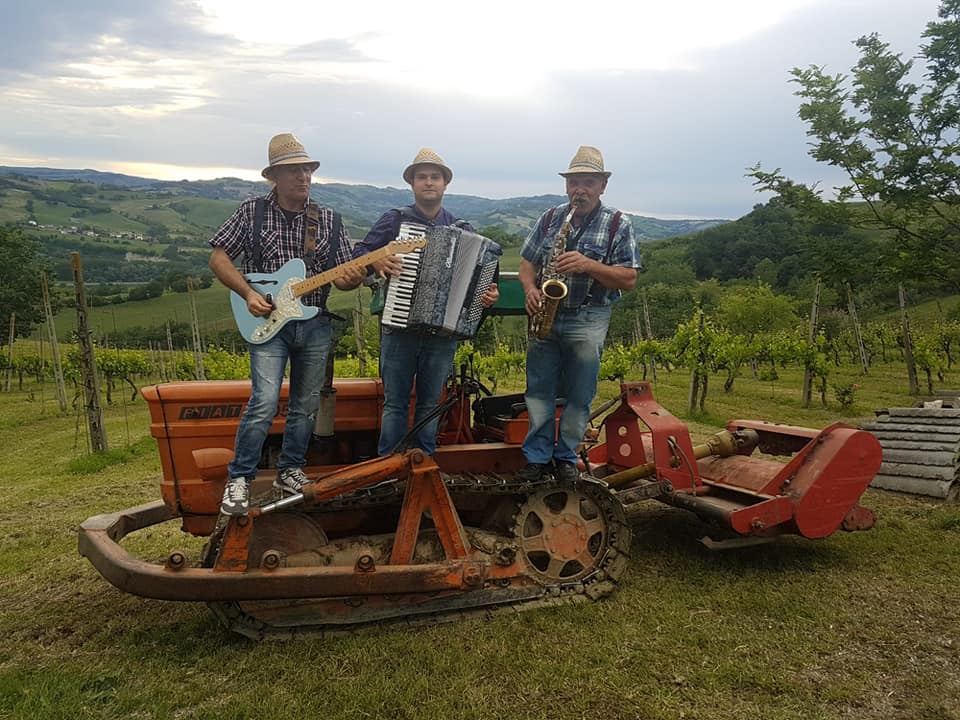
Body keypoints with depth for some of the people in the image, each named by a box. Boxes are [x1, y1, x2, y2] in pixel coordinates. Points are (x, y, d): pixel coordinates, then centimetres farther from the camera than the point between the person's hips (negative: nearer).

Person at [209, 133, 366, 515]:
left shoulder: (329, 220, 5)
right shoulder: (252, 211, -1)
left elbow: (343, 276, 7)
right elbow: (218, 258, 2)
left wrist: (351, 278, -17)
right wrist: (248, 293, -11)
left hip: (315, 324, 4)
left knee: (305, 406, 11)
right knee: (264, 402, -15)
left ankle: (290, 471, 29)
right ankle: (239, 479, 2)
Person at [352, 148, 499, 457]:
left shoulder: (462, 229, 10)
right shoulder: (394, 219, 3)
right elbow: (359, 252, 5)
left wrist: (489, 295, -8)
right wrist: (376, 261, -16)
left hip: (444, 329, 2)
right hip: (399, 327, -2)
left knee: (429, 404, 11)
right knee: (395, 403, 4)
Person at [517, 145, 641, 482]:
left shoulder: (618, 225, -1)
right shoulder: (549, 219, 8)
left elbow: (629, 279, -6)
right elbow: (527, 263, 12)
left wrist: (588, 265, -20)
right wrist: (530, 288, -10)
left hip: (588, 321, -2)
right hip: (544, 316, 3)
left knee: (579, 396, 4)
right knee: (539, 391, 5)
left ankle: (566, 457, 18)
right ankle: (537, 457, 14)